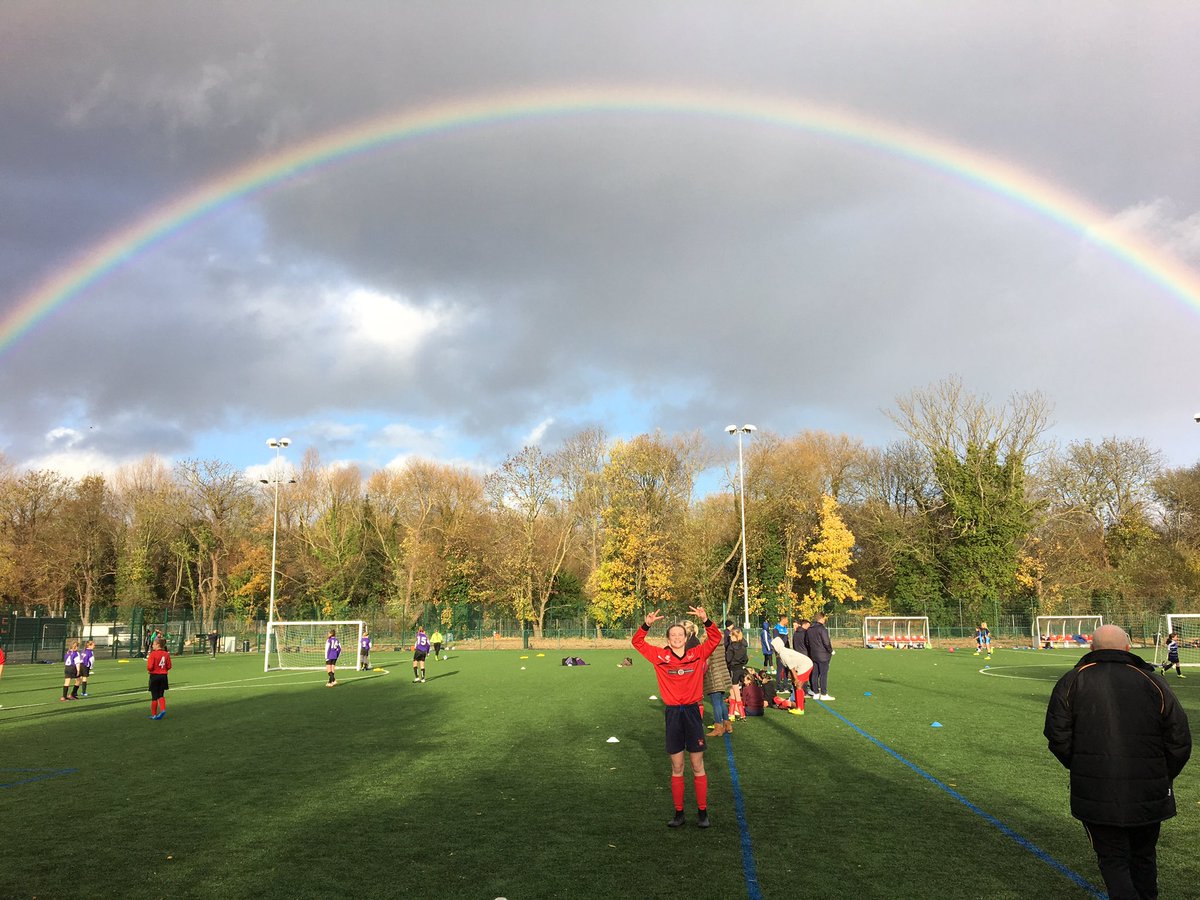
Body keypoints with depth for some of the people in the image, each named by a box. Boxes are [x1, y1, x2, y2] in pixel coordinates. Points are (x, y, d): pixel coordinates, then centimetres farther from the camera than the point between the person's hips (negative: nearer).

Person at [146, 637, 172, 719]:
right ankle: (163, 709, -5)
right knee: (161, 695, 15)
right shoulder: (166, 654, 1)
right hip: (163, 676, 4)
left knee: (154, 696, 6)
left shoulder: (153, 654, -14)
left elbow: (149, 667, -19)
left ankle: (154, 714, 14)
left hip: (154, 676, -4)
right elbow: (169, 666, 2)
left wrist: (149, 670, 2)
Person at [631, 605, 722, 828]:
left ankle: (702, 812, 17)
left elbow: (715, 638, -3)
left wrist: (705, 620, -19)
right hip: (672, 713, 0)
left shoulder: (697, 655, 0)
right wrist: (646, 625, -15)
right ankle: (679, 813, 19)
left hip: (692, 711, 0)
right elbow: (638, 643, 1)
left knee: (698, 767, 7)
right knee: (676, 768, 9)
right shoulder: (660, 656, 1)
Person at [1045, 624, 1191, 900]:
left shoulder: (1072, 681, -3)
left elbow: (1057, 735, -7)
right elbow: (1179, 741, -1)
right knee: (1144, 856, 23)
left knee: (1113, 860, 7)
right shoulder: (1153, 683, 0)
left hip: (1096, 794, -2)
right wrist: (1163, 778, 14)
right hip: (1148, 795, 2)